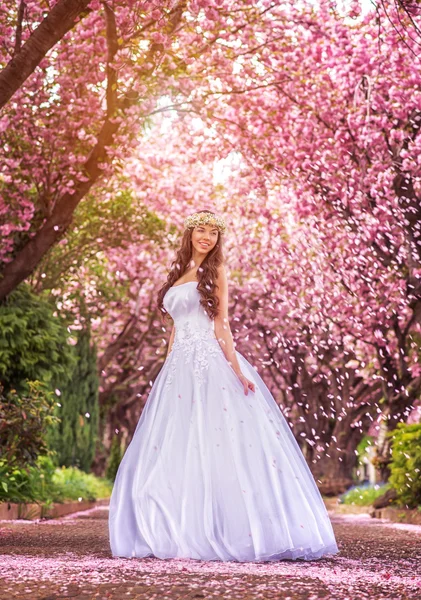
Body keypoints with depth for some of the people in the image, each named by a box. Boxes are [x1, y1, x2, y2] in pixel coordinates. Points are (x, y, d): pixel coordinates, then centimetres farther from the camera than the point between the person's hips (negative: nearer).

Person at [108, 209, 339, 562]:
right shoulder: (179, 274, 20)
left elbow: (221, 324, -2)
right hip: (180, 368, 6)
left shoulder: (215, 271, 5)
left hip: (212, 365, -6)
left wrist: (236, 368, -13)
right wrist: (168, 372, 16)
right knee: (177, 451, 2)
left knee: (216, 448, -10)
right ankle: (180, 534, 6)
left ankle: (225, 534, -9)